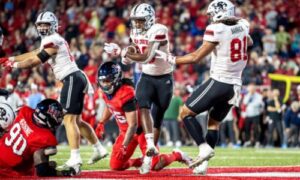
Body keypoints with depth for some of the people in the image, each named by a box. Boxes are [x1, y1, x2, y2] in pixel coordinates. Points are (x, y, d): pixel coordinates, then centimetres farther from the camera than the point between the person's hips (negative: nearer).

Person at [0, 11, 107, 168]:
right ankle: (99, 149, 23)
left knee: (69, 119, -14)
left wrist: (14, 65, 0)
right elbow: (33, 54, 29)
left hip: (72, 79, -10)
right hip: (76, 79, 10)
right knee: (76, 121, 17)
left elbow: (36, 61, -11)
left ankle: (75, 157, -22)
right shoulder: (51, 40, 20)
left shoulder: (52, 41, -10)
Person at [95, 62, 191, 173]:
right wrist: (101, 123, 17)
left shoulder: (125, 93, -30)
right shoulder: (107, 91, -4)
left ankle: (177, 155, 13)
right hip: (125, 130, 8)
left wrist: (124, 146, -32)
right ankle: (140, 162, 21)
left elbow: (133, 125, -30)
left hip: (141, 129, -8)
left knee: (154, 165, -15)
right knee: (115, 166, -4)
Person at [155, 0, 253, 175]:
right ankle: (203, 164, 10)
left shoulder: (216, 30, -15)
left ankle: (204, 148, -12)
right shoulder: (242, 26, 5)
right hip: (235, 85, 7)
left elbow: (197, 57, -11)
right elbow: (249, 42, 30)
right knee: (214, 123, 17)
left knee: (186, 113, 2)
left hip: (218, 82, -7)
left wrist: (170, 59, -3)